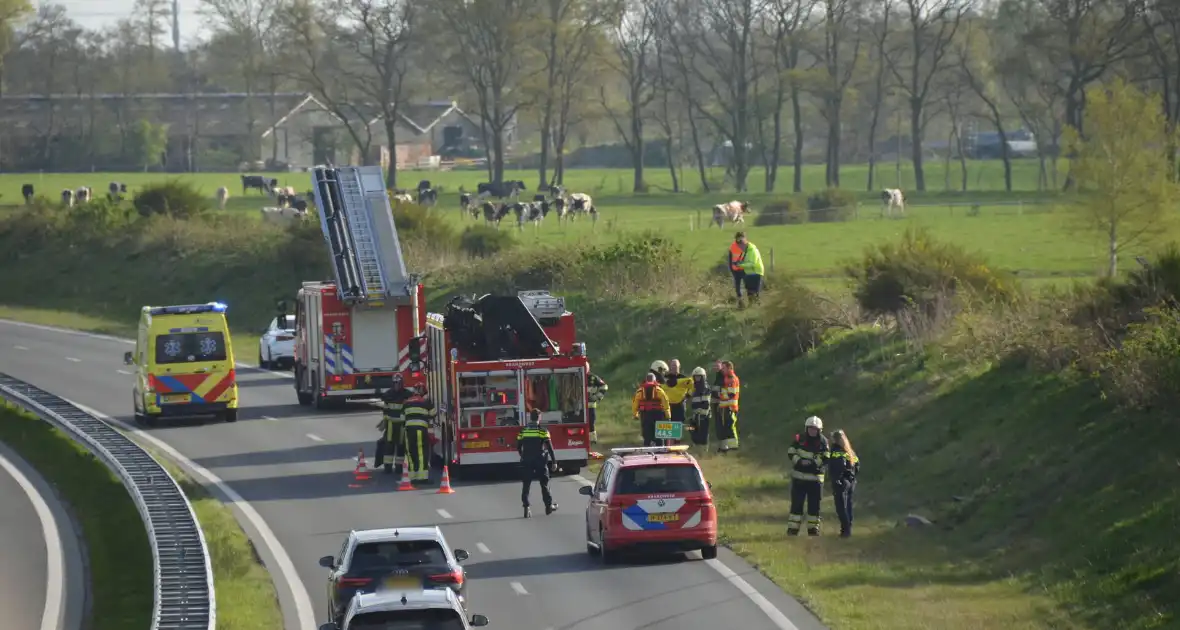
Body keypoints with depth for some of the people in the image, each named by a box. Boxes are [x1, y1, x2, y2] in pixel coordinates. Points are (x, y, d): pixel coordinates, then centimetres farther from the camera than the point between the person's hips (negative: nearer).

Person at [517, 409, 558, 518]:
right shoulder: (543, 431, -6)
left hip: (526, 461, 2)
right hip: (540, 460, -2)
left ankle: (526, 508, -6)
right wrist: (554, 461, -3)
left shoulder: (523, 431, 4)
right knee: (544, 484, 12)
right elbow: (549, 448, -8)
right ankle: (549, 506, 19)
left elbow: (518, 447, 9)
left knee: (526, 485, 3)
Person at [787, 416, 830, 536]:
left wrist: (812, 463, -21)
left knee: (814, 506, 6)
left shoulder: (823, 442, -2)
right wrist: (800, 462, -21)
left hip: (815, 478, 1)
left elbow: (825, 458, -7)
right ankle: (792, 530, 4)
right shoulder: (799, 439, -2)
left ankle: (813, 529, 17)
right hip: (799, 477, 0)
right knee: (796, 504, 0)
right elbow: (791, 453, -4)